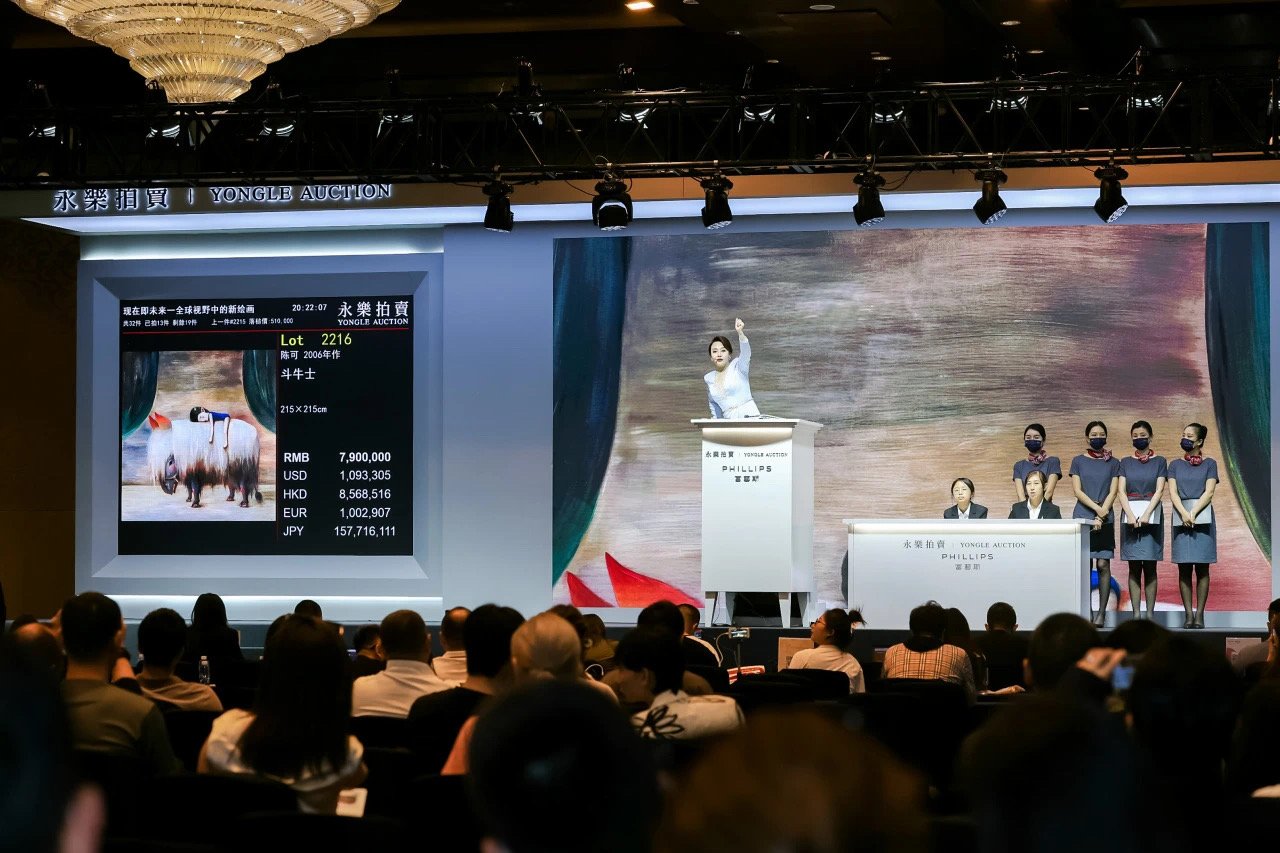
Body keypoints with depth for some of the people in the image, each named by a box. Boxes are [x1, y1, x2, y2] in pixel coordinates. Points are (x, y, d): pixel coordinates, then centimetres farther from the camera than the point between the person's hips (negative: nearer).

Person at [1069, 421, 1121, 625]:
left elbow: (1112, 493, 4)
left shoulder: (1113, 463, 10)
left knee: (1103, 565, -6)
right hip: (1082, 519, 0)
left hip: (1105, 521, 0)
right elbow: (1077, 491, 1)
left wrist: (1100, 517, -7)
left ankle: (1101, 612, -6)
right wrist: (1096, 508, -11)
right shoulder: (1078, 461, 9)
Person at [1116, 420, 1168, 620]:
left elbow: (1159, 490, -2)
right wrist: (1131, 515, -13)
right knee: (1134, 567, -2)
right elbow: (1121, 491, 2)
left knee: (1150, 566, -4)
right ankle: (1136, 613, -3)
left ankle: (1149, 613, -4)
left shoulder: (1159, 462, 7)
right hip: (1130, 514, 1)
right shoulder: (1125, 463, 12)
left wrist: (1146, 515, -15)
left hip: (1152, 515, -1)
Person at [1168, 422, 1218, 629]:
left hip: (1203, 517, -2)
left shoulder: (1209, 464, 8)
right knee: (1184, 569, -3)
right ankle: (1188, 614, -3)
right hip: (1180, 517, 2)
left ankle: (1200, 614, -4)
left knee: (1202, 568, -4)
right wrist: (1184, 514, -14)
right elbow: (1173, 493, 3)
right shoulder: (1176, 465, 13)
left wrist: (1193, 513, -15)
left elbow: (1209, 492, -3)